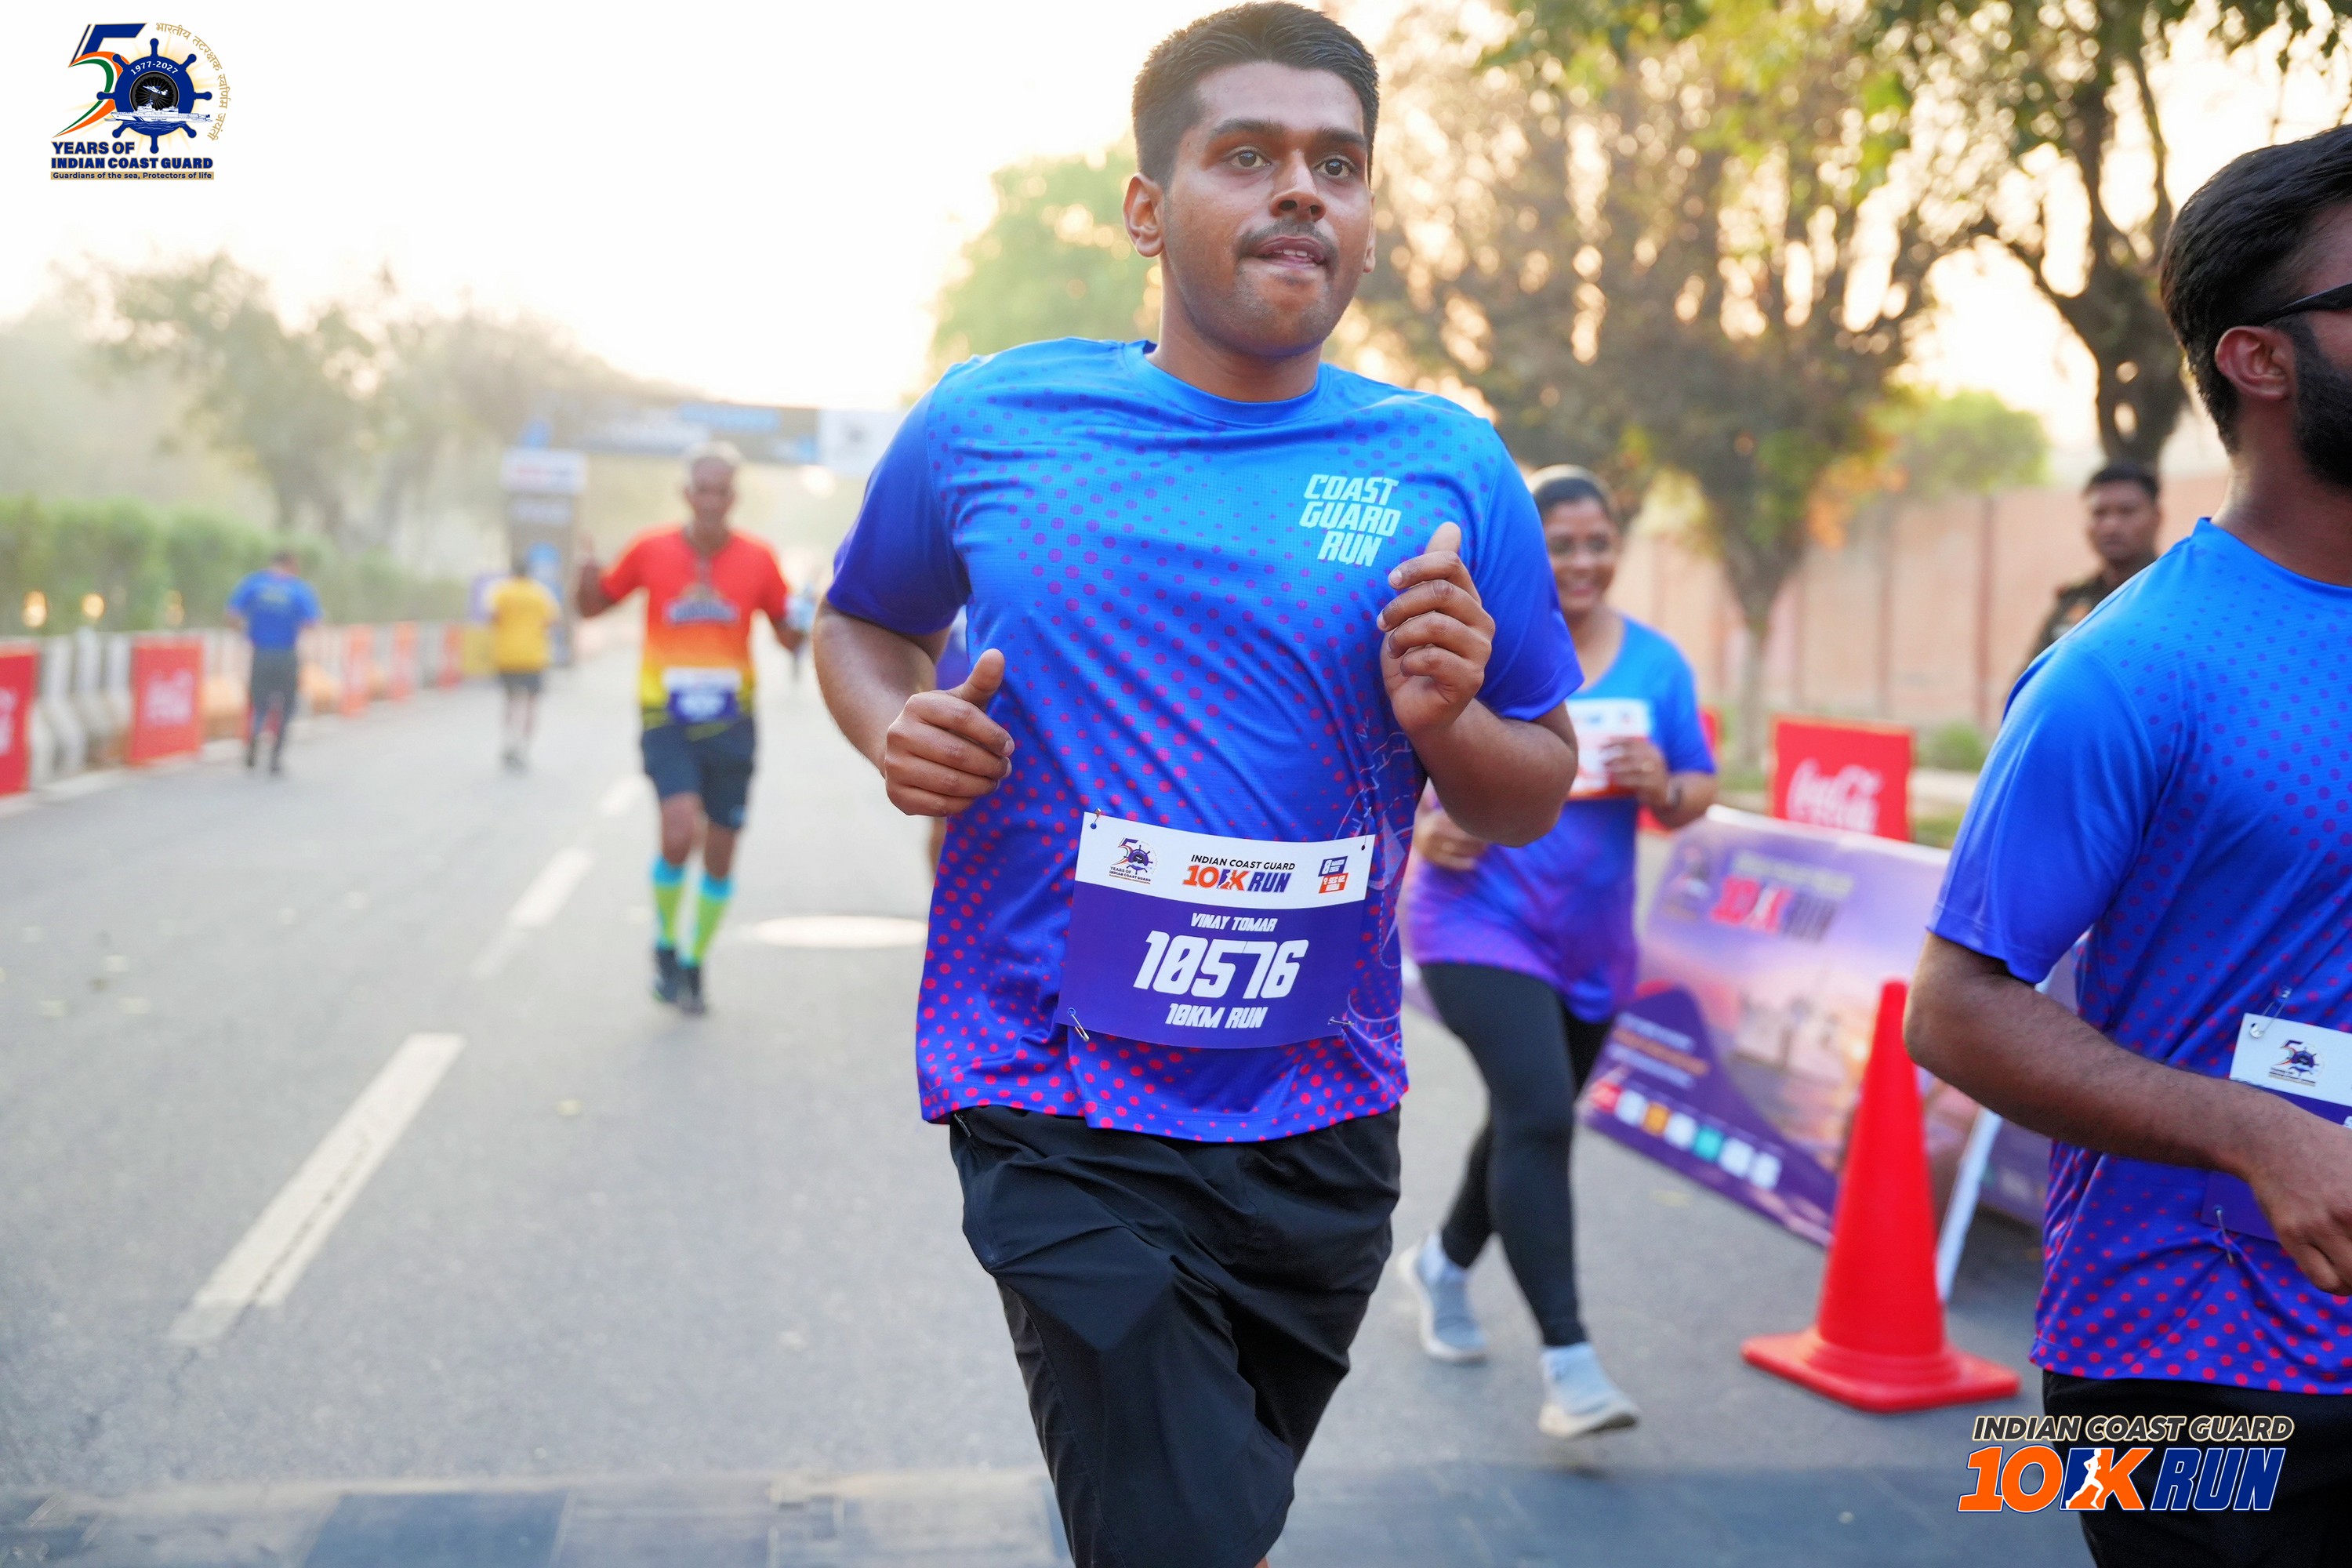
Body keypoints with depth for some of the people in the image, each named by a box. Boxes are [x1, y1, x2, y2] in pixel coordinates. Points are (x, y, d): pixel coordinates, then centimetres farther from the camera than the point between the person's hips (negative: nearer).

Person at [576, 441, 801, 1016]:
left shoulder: (757, 559, 0)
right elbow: (594, 606, 9)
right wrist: (587, 577, -13)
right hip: (667, 718, -2)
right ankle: (665, 944, 5)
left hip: (731, 724, 2)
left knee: (720, 854, 7)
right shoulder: (650, 549, -2)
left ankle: (693, 967, 29)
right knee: (680, 831, -22)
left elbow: (789, 636, 8)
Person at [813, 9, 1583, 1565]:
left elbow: (1535, 803, 6)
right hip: (1066, 1116, -3)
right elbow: (864, 623, 15)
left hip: (1321, 1119, 3)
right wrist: (897, 733, -7)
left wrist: (1445, 722, -16)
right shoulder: (988, 425, -2)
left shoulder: (1450, 472, 0)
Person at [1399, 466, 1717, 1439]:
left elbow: (1698, 796, 7)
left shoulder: (1656, 663, 3)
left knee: (1529, 1119, 19)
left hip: (1592, 940, 5)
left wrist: (1663, 786, -16)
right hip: (1480, 924, -5)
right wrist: (1422, 827, -20)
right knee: (1539, 1117, -19)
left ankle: (1445, 1265, 46)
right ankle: (1568, 1362, -14)